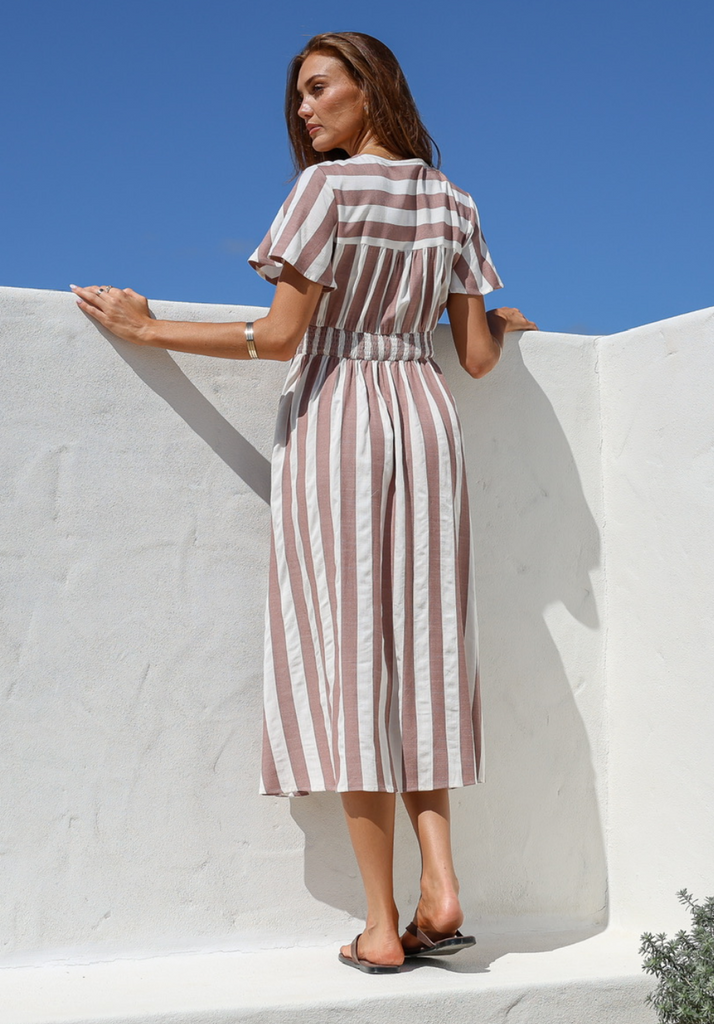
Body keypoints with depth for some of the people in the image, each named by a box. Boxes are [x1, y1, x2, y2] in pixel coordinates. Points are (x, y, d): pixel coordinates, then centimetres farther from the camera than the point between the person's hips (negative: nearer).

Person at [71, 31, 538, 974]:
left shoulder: (328, 185, -6)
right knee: (417, 653, 10)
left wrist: (147, 328, -5)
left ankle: (381, 926, -3)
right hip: (423, 421, 5)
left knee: (345, 658, -4)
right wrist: (507, 324, 32)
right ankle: (441, 884, -2)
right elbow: (477, 356, 9)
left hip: (331, 419, -5)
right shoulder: (452, 203, 10)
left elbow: (277, 337, -12)